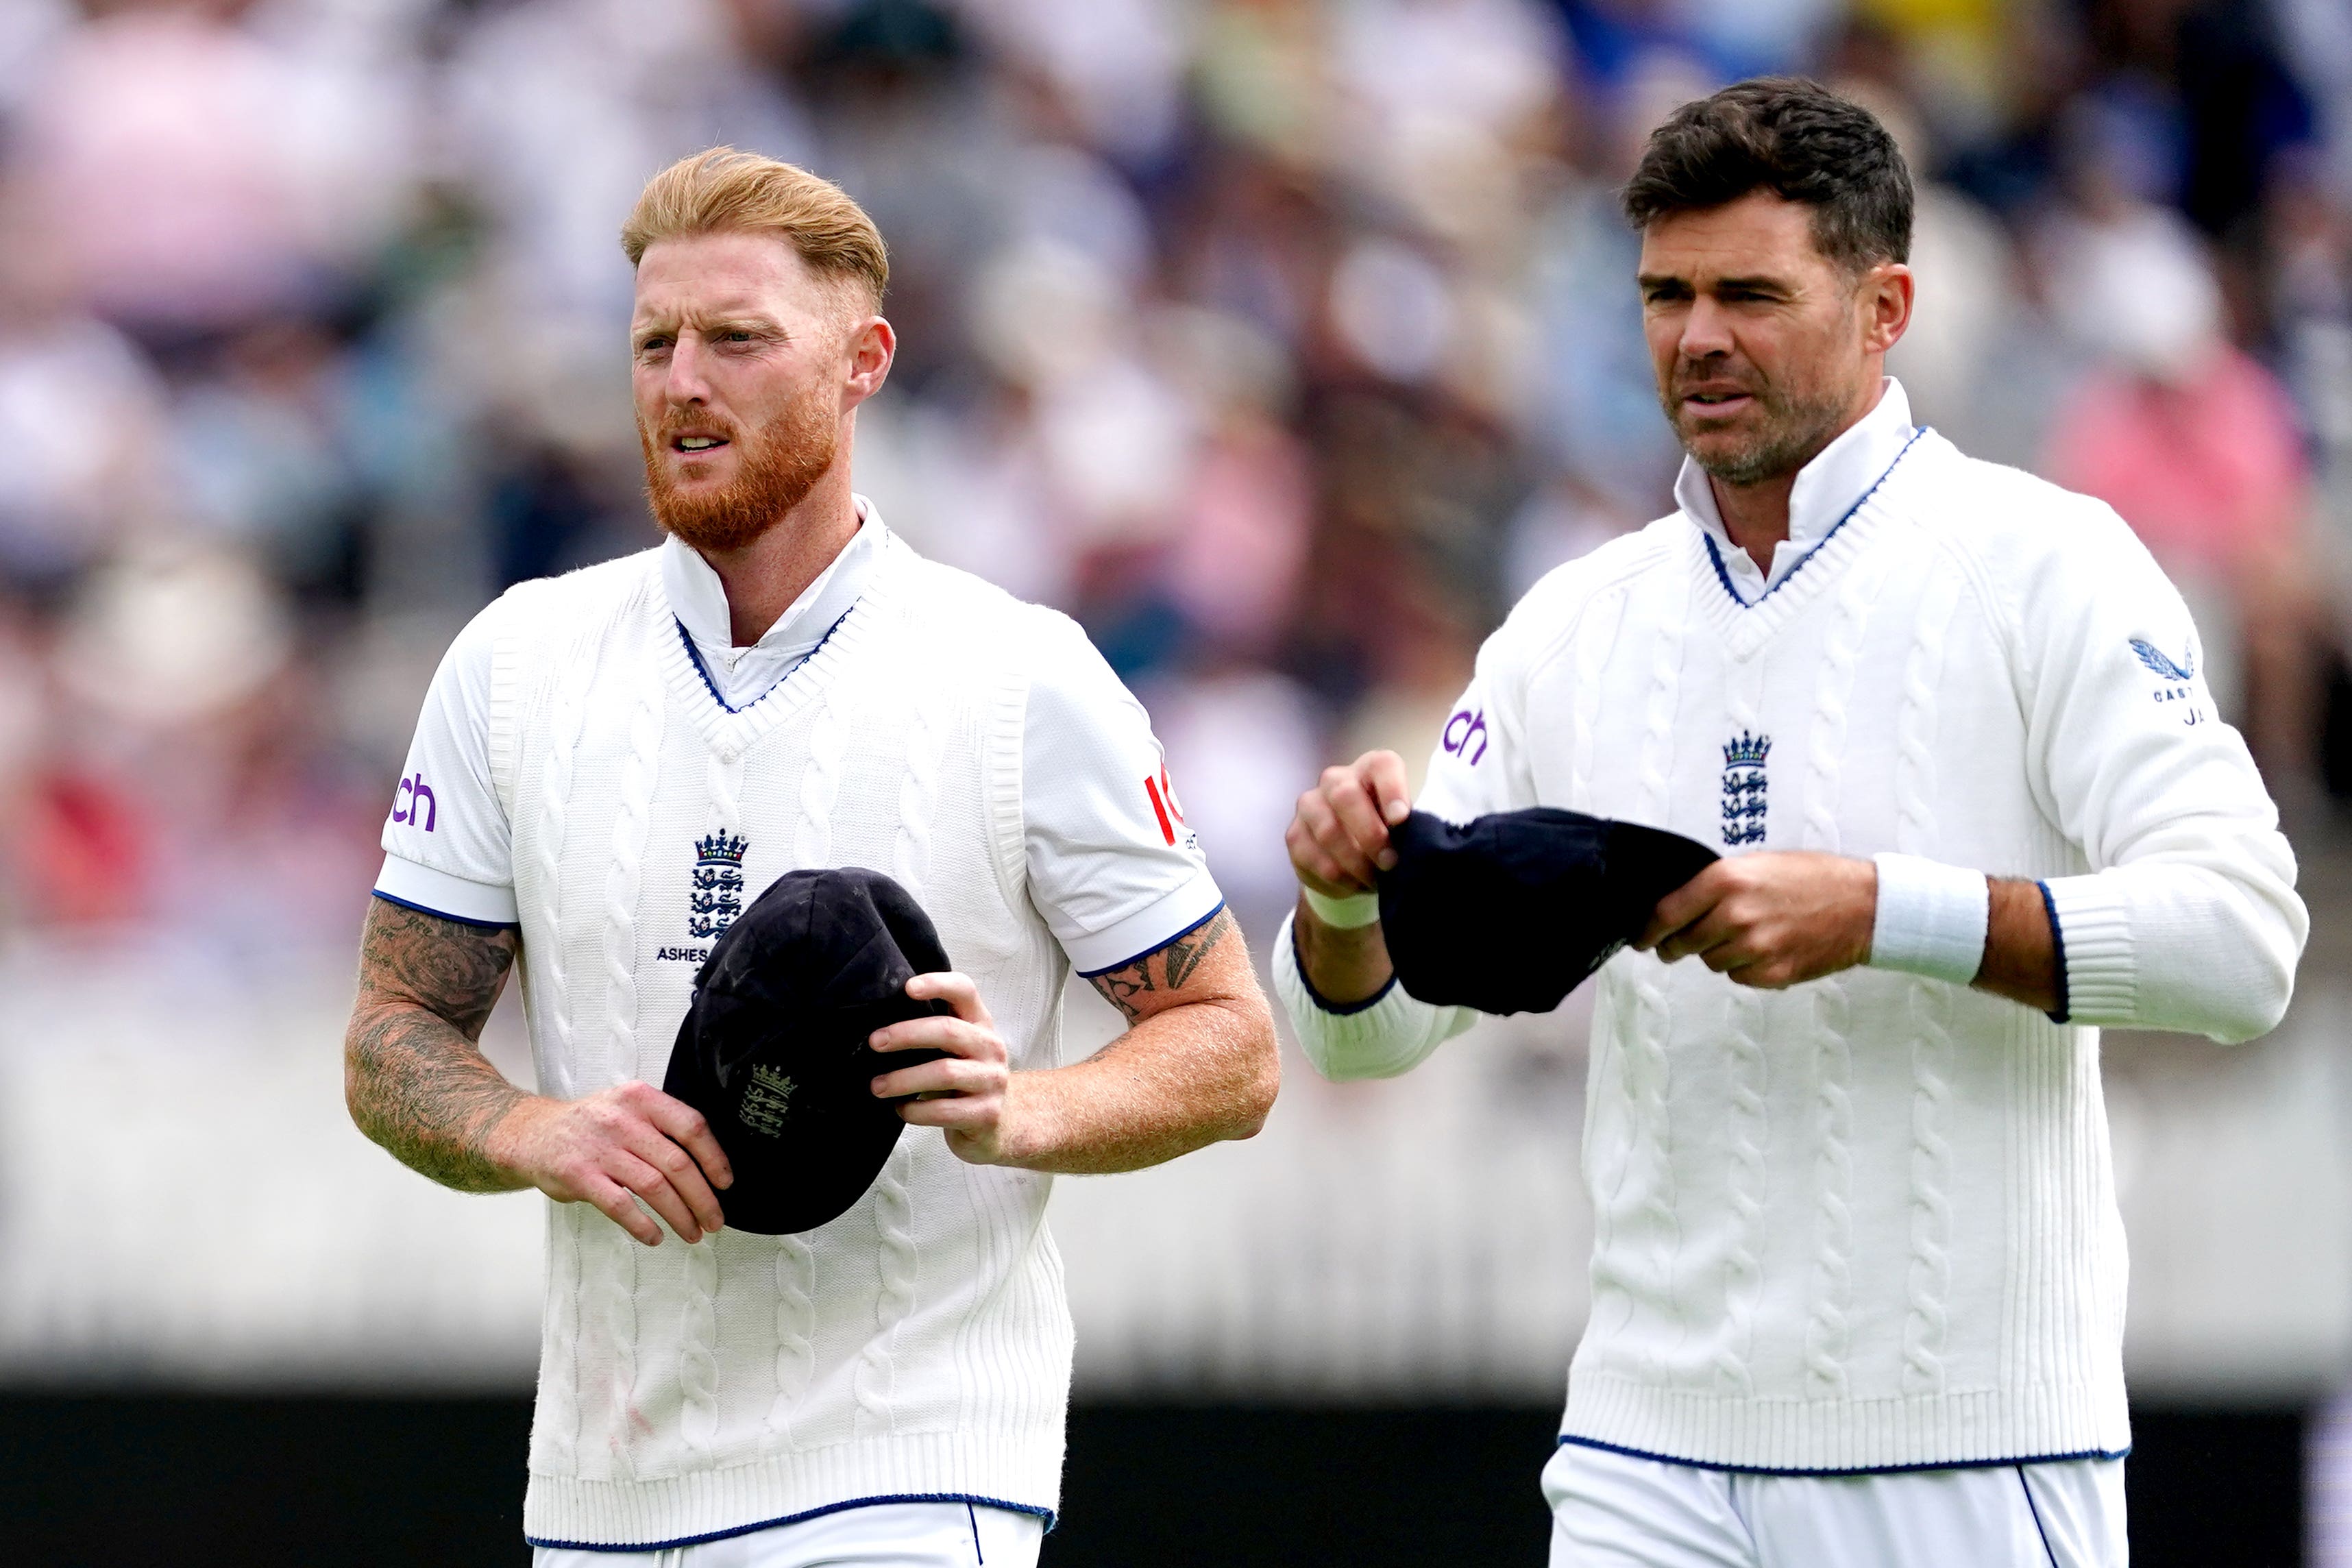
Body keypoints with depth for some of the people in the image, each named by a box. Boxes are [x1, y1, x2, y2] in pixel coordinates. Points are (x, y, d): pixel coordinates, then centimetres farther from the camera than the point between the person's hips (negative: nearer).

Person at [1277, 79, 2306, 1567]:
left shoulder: (2041, 565, -3)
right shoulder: (1577, 626, 11)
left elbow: (2242, 936, -14)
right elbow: (1368, 1024, 13)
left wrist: (1880, 912, -24)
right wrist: (1349, 896, -11)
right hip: (1653, 1449, 4)